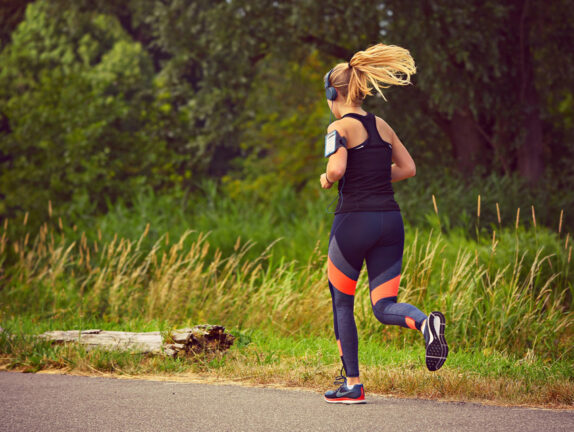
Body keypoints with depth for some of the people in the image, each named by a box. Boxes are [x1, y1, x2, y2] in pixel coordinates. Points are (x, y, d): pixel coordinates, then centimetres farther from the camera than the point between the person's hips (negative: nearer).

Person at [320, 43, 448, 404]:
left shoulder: (340, 127, -7)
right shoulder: (382, 126, 13)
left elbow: (336, 170, -21)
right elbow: (408, 168, 17)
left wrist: (326, 181, 0)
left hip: (354, 220, -5)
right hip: (390, 219, 5)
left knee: (341, 304, 13)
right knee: (384, 307, 6)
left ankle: (352, 384, 16)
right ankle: (426, 323, -27)